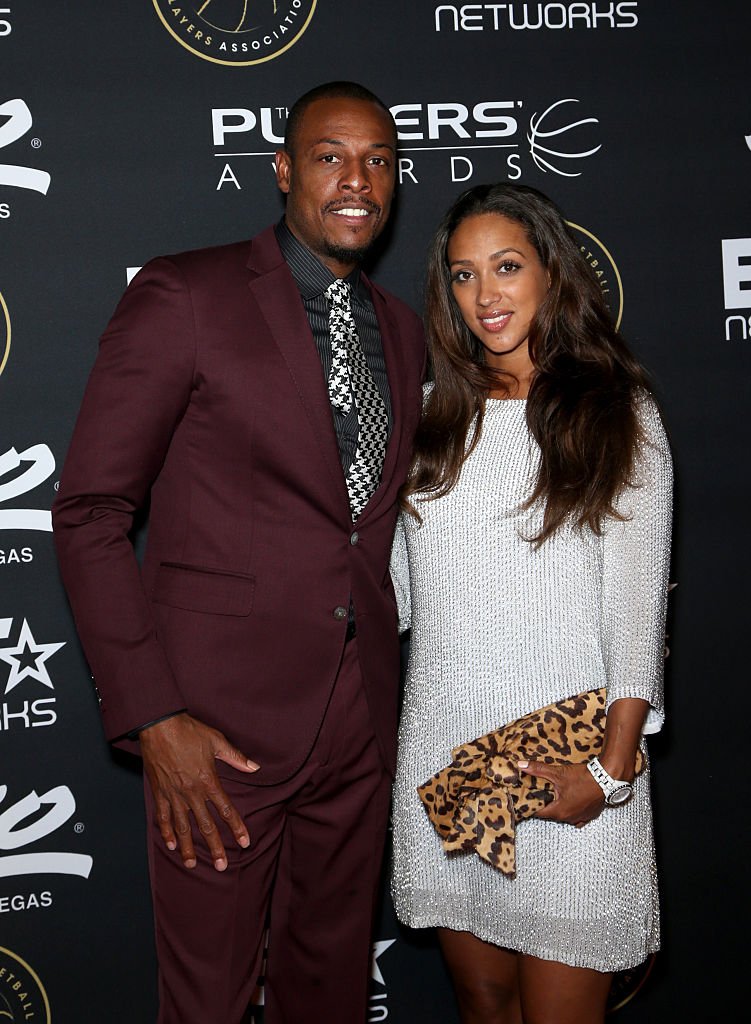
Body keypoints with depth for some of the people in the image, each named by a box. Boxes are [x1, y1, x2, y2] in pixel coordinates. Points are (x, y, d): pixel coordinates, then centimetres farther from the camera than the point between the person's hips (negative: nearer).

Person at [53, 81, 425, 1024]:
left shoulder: (400, 331, 11)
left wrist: (381, 681, 10)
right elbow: (89, 514, -10)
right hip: (220, 726, -5)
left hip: (360, 728, 5)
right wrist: (152, 719, -16)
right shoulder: (184, 296, -9)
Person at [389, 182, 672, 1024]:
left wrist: (611, 770, -11)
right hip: (440, 757, 4)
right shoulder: (433, 417, 9)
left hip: (566, 768, -3)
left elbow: (637, 605, -5)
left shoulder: (617, 416, -1)